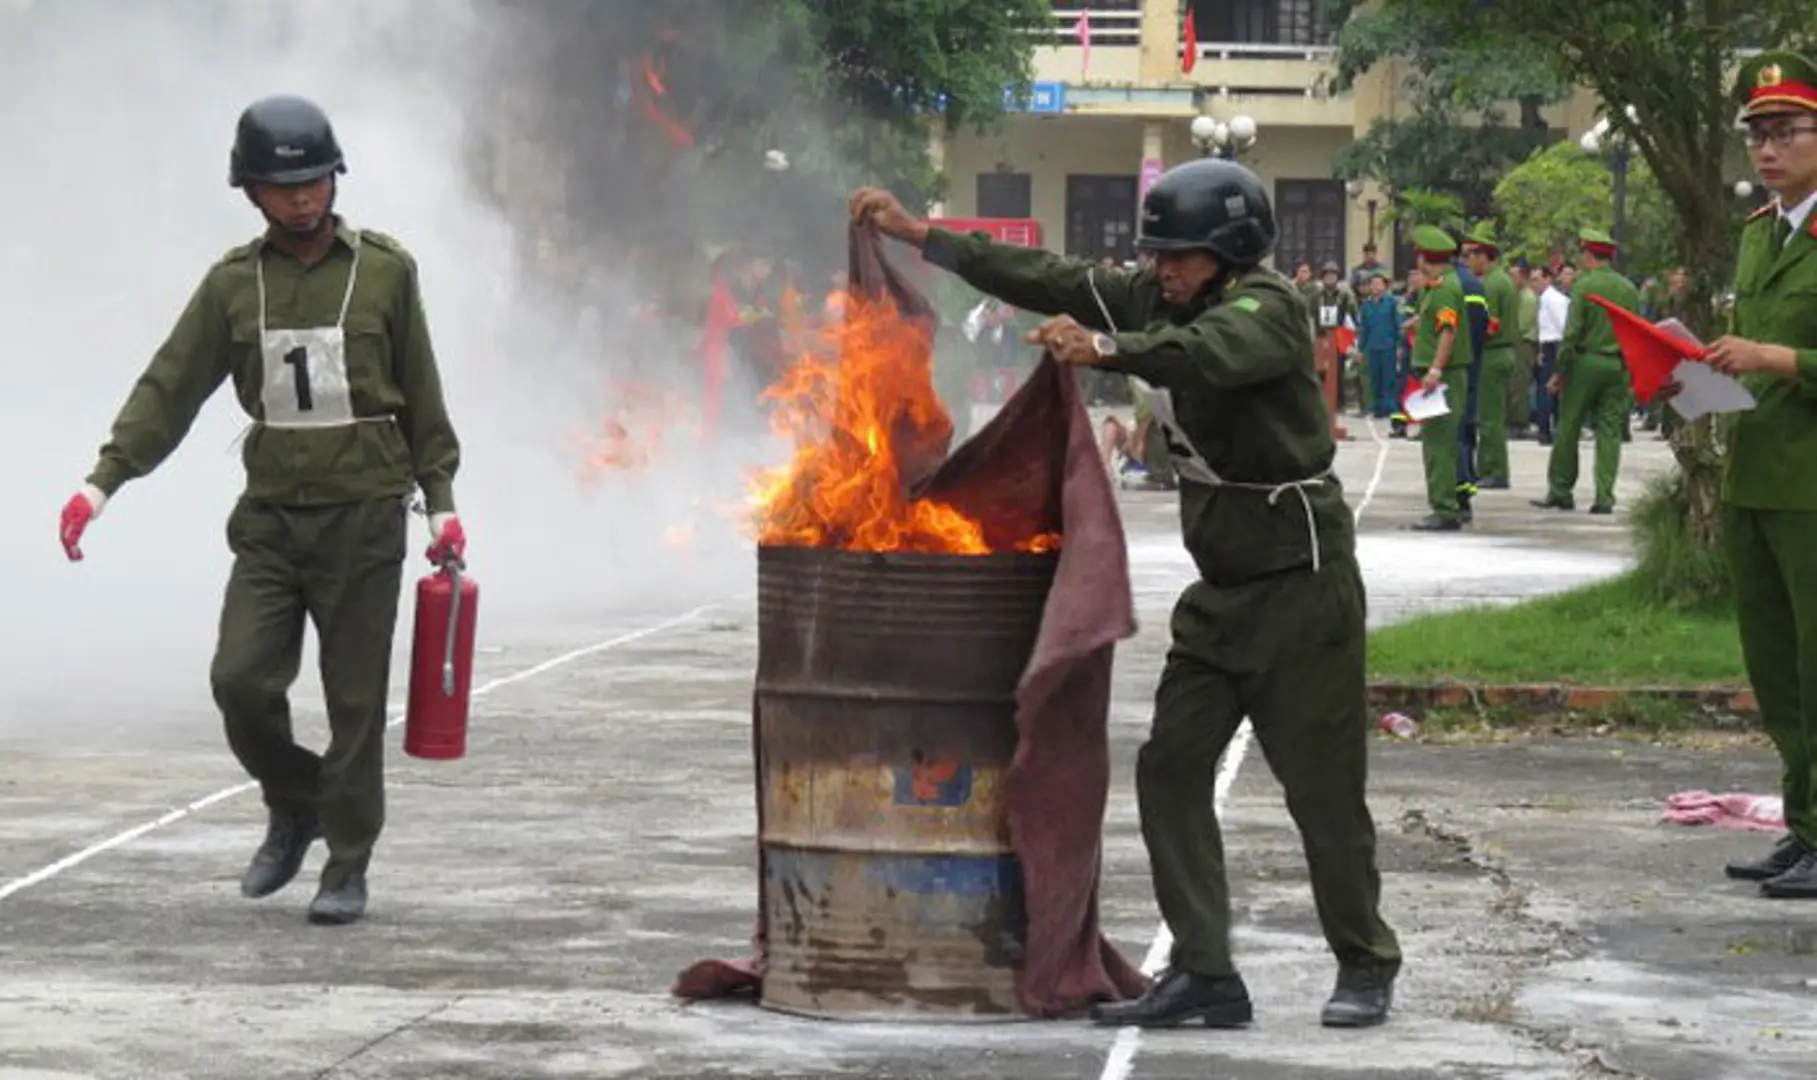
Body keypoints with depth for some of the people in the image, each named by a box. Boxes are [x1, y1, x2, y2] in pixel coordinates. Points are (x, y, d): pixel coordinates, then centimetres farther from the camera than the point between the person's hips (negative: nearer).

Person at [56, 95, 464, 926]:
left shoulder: (385, 271, 1)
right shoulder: (233, 283, 5)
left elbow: (422, 397, 6)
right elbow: (169, 388, 2)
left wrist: (441, 500, 4)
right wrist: (104, 478, -8)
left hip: (364, 516, -2)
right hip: (270, 516, 2)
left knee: (355, 700, 1)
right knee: (240, 678, -8)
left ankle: (348, 865, 11)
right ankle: (294, 807, 19)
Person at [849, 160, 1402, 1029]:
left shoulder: (1269, 307, -17)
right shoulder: (1158, 300, 7)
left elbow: (1210, 353, -38)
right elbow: (1046, 280, 8)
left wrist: (1105, 349, -53)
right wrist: (916, 235, 6)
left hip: (1301, 578, -8)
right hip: (1223, 587, 8)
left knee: (1322, 782, -3)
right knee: (1170, 767, 1)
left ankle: (1366, 968, 13)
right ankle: (1205, 973, 3)